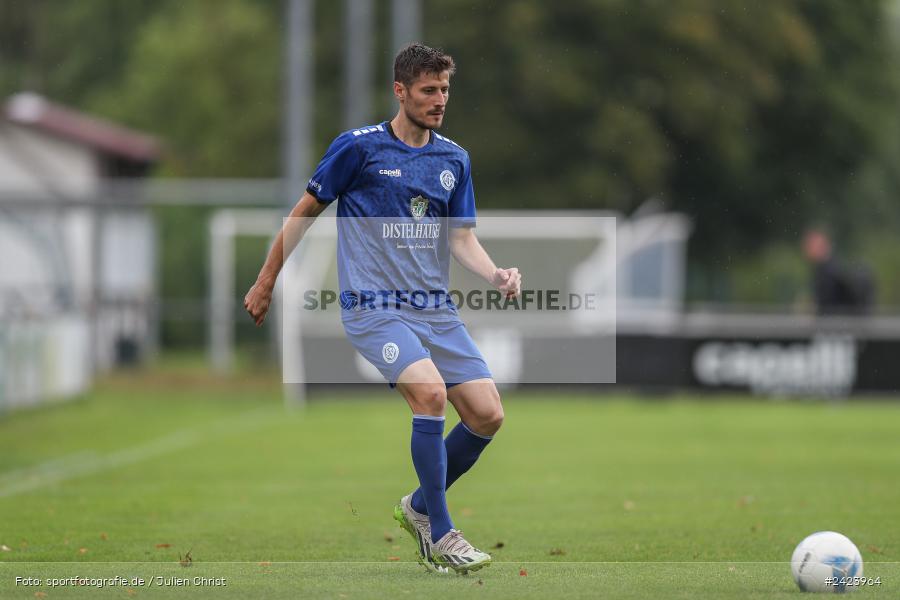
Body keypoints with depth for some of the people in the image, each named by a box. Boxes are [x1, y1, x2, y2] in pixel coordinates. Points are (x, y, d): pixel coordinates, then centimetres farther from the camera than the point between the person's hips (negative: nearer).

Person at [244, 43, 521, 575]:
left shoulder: (455, 159, 11)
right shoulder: (359, 147, -4)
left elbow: (461, 237, 12)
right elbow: (307, 210, 6)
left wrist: (496, 274, -8)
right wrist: (266, 281, 10)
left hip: (436, 309, 6)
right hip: (374, 307, -6)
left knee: (488, 415, -6)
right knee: (431, 392, -28)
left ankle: (420, 506, 19)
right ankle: (440, 533, -16)